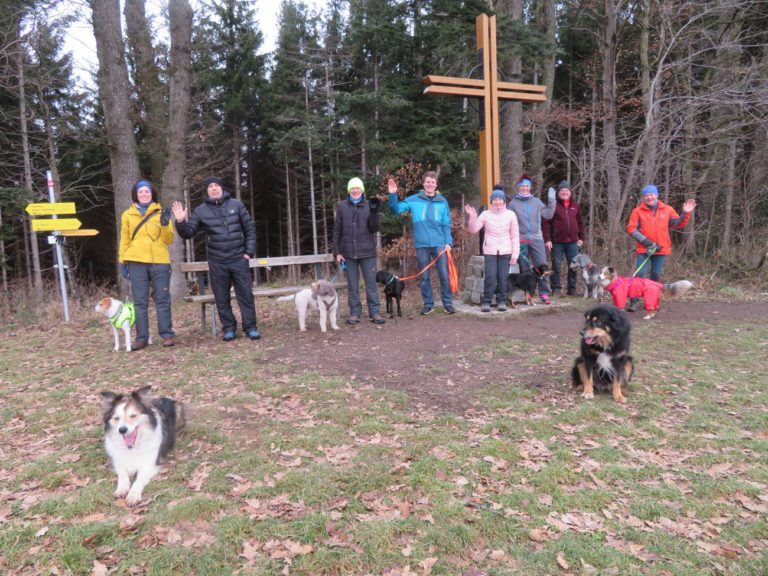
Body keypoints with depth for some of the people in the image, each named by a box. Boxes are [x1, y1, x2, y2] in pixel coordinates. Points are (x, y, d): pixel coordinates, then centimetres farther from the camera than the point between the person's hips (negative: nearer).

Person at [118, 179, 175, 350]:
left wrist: (165, 225, -12)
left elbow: (169, 240, 4)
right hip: (136, 262, 1)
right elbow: (125, 240, 12)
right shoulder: (127, 215, 11)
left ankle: (167, 335, 6)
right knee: (140, 301, 2)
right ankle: (142, 337, 6)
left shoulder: (160, 213, 8)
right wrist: (122, 261, 7)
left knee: (162, 300, 0)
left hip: (160, 261, -1)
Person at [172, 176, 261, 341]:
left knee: (246, 294, 1)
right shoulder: (200, 211, 3)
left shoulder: (236, 205, 2)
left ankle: (250, 327, 10)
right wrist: (181, 222, -18)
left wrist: (249, 251, -1)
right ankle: (229, 328, 18)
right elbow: (188, 233, 3)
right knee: (222, 298, 6)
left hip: (239, 259, -1)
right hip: (217, 262, 1)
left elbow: (250, 229, 5)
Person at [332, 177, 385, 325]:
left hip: (367, 252, 0)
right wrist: (337, 251, 1)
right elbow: (337, 230, 5)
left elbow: (374, 229, -1)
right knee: (352, 285, 6)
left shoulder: (369, 205, 4)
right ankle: (355, 313, 14)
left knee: (371, 284, 2)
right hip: (349, 252, 0)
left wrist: (374, 212, -16)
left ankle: (374, 312, 9)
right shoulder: (342, 206, 5)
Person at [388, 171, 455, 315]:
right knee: (424, 277, 7)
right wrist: (393, 195, -14)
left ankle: (448, 303, 9)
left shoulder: (442, 202, 7)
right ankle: (428, 304, 18)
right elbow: (396, 209, 1)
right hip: (421, 245, 0)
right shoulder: (414, 200, 4)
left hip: (439, 244, 0)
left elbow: (447, 225, 6)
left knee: (445, 275, -1)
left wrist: (448, 242, -4)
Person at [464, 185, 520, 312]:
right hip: (490, 250, -1)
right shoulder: (486, 214, 1)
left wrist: (515, 253, 0)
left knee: (503, 277, 2)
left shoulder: (510, 214, 2)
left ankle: (501, 301, 15)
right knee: (490, 277, -7)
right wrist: (472, 217, -16)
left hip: (505, 251, 1)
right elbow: (473, 230, -1)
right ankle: (486, 301, 4)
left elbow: (515, 236, 4)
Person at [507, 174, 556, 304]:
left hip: (536, 239, 1)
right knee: (524, 269, 5)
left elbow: (548, 215, 5)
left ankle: (544, 293, -1)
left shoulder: (536, 202, 8)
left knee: (542, 266, -5)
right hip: (521, 240, -1)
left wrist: (551, 201, -2)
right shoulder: (513, 203, 2)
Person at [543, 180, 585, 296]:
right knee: (556, 266, 1)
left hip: (573, 242, 4)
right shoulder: (553, 205, -1)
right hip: (557, 242, -3)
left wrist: (581, 238, 11)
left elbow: (580, 222, 16)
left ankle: (572, 289, 15)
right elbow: (546, 223, -6)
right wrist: (547, 240, -13)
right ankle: (556, 289, 8)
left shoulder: (575, 205, 12)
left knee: (573, 267, 6)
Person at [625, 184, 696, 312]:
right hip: (643, 250, -2)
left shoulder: (667, 210, 7)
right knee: (639, 274, -8)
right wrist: (646, 241, -13)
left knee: (656, 276, 9)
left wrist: (685, 213, -6)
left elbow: (678, 224, 10)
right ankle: (633, 302, -6)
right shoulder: (638, 211, -2)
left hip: (661, 249, 3)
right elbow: (631, 229, -6)